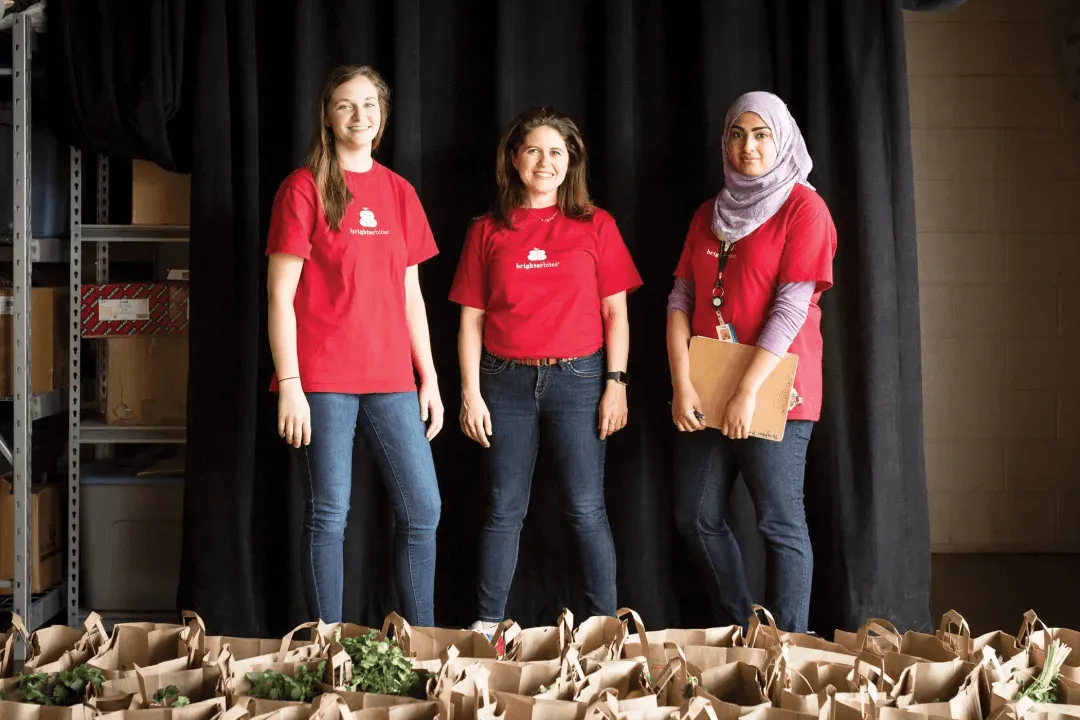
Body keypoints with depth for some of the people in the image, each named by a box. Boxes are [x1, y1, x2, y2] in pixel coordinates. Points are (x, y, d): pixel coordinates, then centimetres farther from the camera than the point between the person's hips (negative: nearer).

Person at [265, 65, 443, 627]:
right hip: (323, 381, -5)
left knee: (423, 509, 3)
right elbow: (280, 293, -5)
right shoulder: (304, 187, -1)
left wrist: (429, 378, 11)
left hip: (390, 379, 5)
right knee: (328, 516, -1)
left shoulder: (398, 192, 14)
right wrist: (290, 384, -12)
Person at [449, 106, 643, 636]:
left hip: (577, 378, -1)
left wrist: (616, 384, -4)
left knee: (585, 510, 0)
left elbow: (615, 312, 4)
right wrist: (470, 393, 0)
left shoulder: (596, 226, 5)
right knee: (504, 509, 6)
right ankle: (487, 626, 14)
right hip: (507, 381, 1)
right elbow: (472, 318, 6)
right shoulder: (487, 231, 7)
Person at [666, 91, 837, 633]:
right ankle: (742, 631, 25)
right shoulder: (710, 214, 14)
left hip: (775, 390, -6)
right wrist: (682, 385, -6)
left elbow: (791, 308, -13)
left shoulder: (803, 208, -4)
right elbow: (681, 299, 7)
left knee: (780, 524, -4)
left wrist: (748, 392, -18)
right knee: (695, 519, 10)